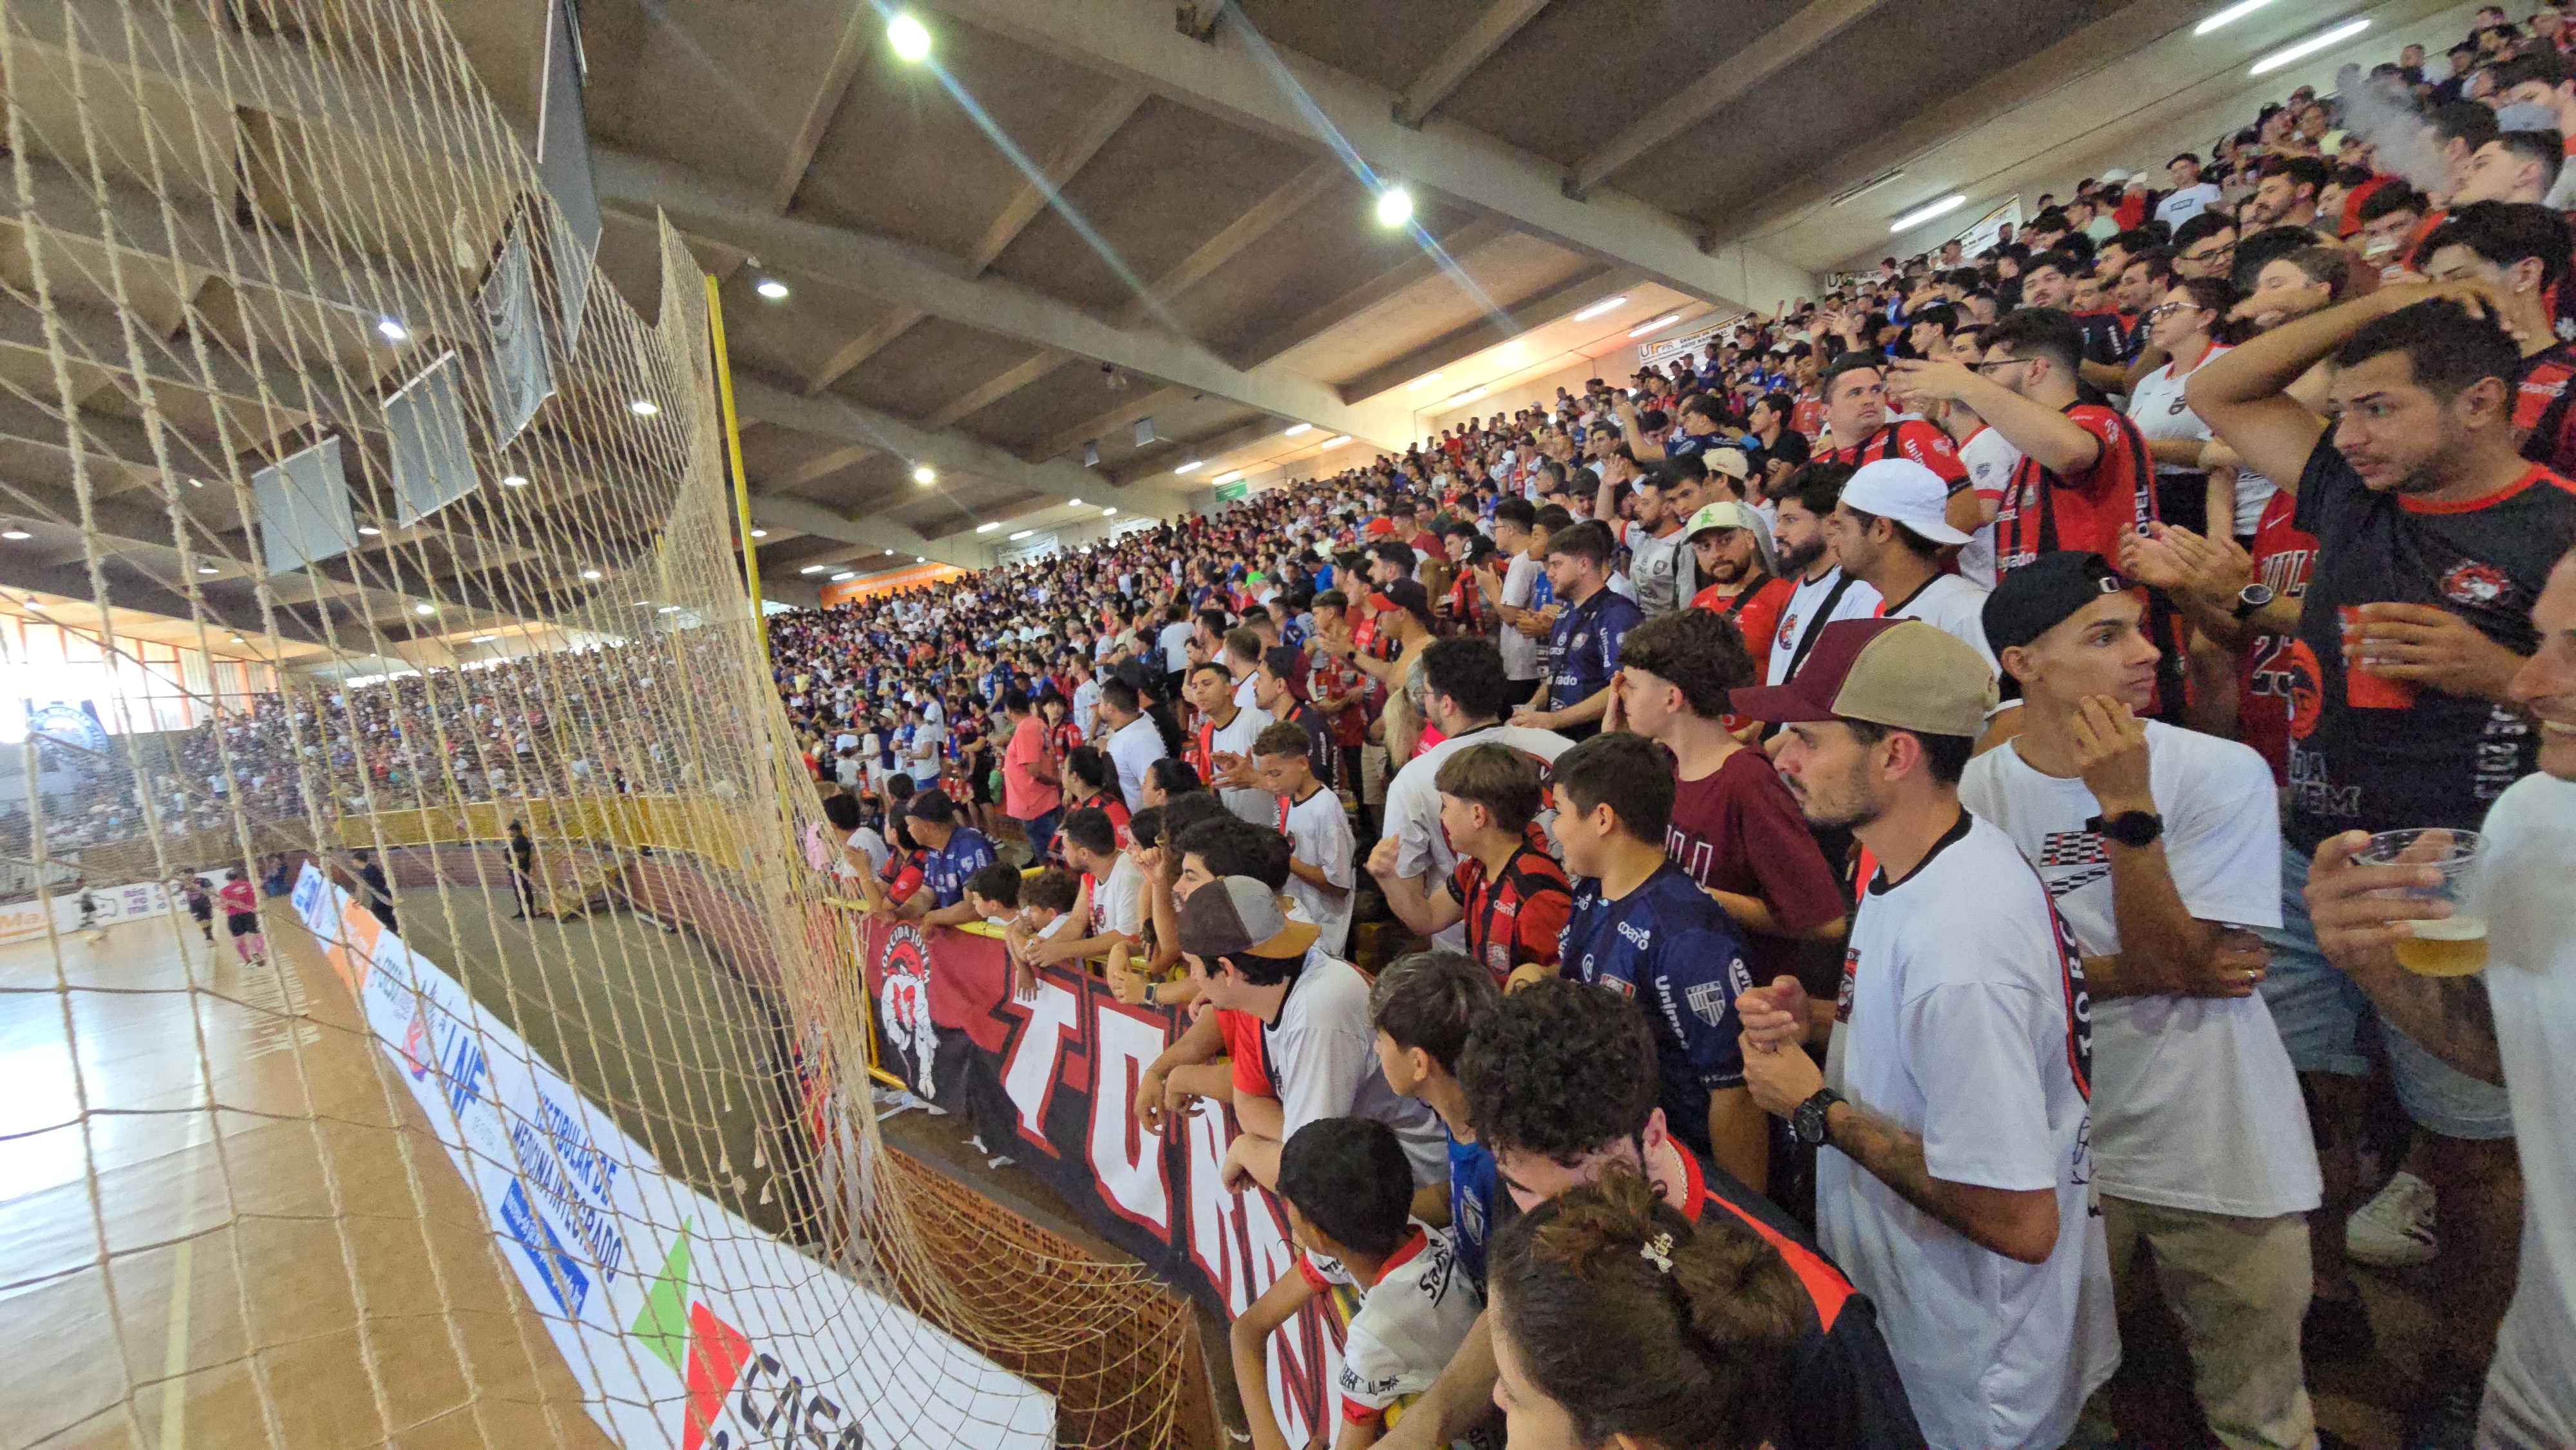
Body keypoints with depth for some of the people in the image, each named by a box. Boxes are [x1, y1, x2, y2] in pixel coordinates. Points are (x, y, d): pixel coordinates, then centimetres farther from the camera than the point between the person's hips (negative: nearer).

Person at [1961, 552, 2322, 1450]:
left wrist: (2129, 808, -28)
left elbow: (2180, 963, -19)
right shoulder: (1976, 792, -10)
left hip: (2221, 1155, -1)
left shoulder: (2224, 774, -13)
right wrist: (2147, 977, -21)